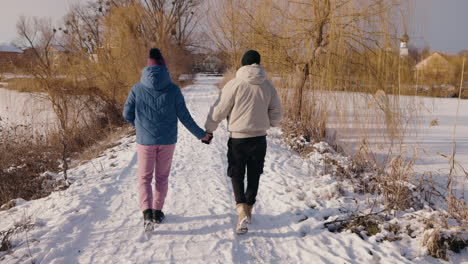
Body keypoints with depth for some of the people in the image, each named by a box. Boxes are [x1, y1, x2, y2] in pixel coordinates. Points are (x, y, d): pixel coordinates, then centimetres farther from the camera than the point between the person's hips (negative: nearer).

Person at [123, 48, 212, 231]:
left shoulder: (138, 89, -5)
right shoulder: (173, 89, -5)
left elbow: (127, 114, -1)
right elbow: (184, 116, -3)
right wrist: (201, 134, 7)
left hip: (145, 140, -1)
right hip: (167, 141, 1)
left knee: (145, 178, 8)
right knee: (162, 177, 16)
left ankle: (147, 213, -10)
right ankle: (158, 212, 23)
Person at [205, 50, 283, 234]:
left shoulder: (234, 84, -12)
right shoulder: (267, 86, 1)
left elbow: (219, 110, -9)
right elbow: (276, 113, 9)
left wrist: (209, 130, 5)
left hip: (238, 138, -3)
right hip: (260, 138, 4)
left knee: (236, 175, 7)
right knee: (254, 176, 18)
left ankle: (242, 212, -9)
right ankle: (248, 209, 29)